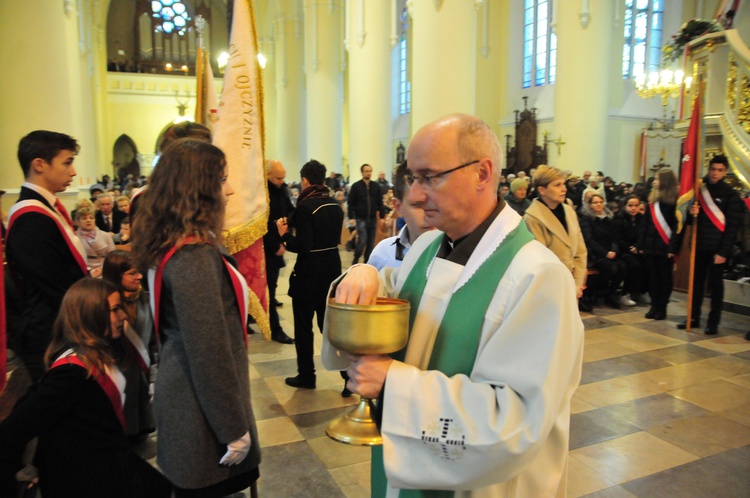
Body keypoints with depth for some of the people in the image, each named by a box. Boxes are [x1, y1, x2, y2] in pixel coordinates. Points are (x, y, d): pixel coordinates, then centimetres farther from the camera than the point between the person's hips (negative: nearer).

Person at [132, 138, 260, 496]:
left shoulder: (169, 245, 3)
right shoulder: (194, 256, -26)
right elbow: (209, 353, -25)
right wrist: (235, 429, -16)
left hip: (180, 395, 9)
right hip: (201, 411, -9)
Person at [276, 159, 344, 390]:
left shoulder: (306, 206, -18)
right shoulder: (335, 205, 3)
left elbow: (303, 246, -23)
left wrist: (284, 234, -5)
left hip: (309, 272, -6)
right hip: (332, 267, 7)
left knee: (303, 326, 9)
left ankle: (306, 376, 19)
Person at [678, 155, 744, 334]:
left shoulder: (731, 194, -3)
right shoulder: (700, 189, 9)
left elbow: (733, 225, -7)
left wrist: (723, 251, -13)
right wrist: (692, 213, -11)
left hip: (717, 248, -4)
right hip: (699, 245, 4)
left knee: (715, 284, 3)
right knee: (697, 282, 9)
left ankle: (713, 322, 10)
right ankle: (694, 318, 18)